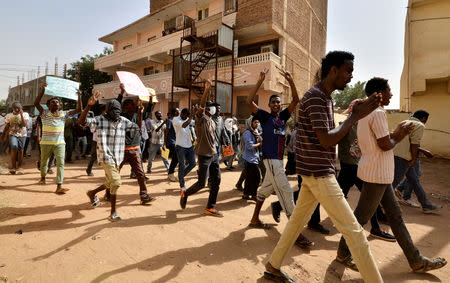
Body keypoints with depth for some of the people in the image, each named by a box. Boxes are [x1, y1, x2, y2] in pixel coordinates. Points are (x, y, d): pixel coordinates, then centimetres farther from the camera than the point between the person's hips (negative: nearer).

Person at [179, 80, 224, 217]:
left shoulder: (212, 122, 15)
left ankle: (210, 208, 17)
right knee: (201, 183, -2)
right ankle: (185, 193, 27)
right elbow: (201, 105, -28)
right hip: (204, 155, -8)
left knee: (216, 181, 6)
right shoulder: (201, 119, -9)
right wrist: (207, 90, -41)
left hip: (214, 154, 8)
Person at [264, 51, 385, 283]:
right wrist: (355, 116, -13)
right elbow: (326, 140, -21)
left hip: (315, 171, 10)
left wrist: (354, 115, 9)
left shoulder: (325, 97, 16)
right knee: (354, 231, 0)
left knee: (298, 220, 17)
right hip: (318, 172, -10)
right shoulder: (315, 97, -16)